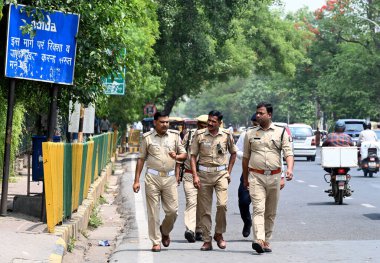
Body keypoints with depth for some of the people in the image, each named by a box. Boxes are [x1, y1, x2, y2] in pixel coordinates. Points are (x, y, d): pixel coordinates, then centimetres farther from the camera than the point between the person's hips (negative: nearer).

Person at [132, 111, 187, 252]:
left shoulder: (174, 136, 8)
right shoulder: (147, 138, 4)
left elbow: (184, 154, 12)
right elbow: (141, 159, 7)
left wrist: (177, 156, -12)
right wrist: (136, 180, 2)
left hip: (170, 178, 1)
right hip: (152, 177, -1)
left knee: (172, 210, -1)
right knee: (153, 212, -1)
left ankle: (165, 231, 28)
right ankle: (156, 242, 7)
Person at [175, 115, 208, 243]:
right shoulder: (189, 136, 4)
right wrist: (177, 173, 3)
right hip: (189, 175, -2)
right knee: (191, 202, -14)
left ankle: (198, 231, 16)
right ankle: (190, 230, -25)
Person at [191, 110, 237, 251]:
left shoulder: (226, 135, 3)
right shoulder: (199, 135, 0)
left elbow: (233, 153, 17)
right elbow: (193, 156, 2)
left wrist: (228, 172, 10)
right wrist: (195, 176, -7)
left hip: (221, 173, 0)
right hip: (203, 173, 0)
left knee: (222, 204, -16)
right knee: (204, 209, 1)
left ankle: (219, 234, 5)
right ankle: (207, 241, 8)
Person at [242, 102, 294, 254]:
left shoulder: (281, 132, 6)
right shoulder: (250, 134, 10)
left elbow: (288, 153, -1)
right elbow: (245, 157, 16)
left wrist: (290, 169, -20)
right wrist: (245, 178, 17)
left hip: (274, 177, 1)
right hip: (256, 177, -1)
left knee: (271, 212, 8)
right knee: (258, 209, -15)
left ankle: (266, 240, 19)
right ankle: (259, 240, -27)